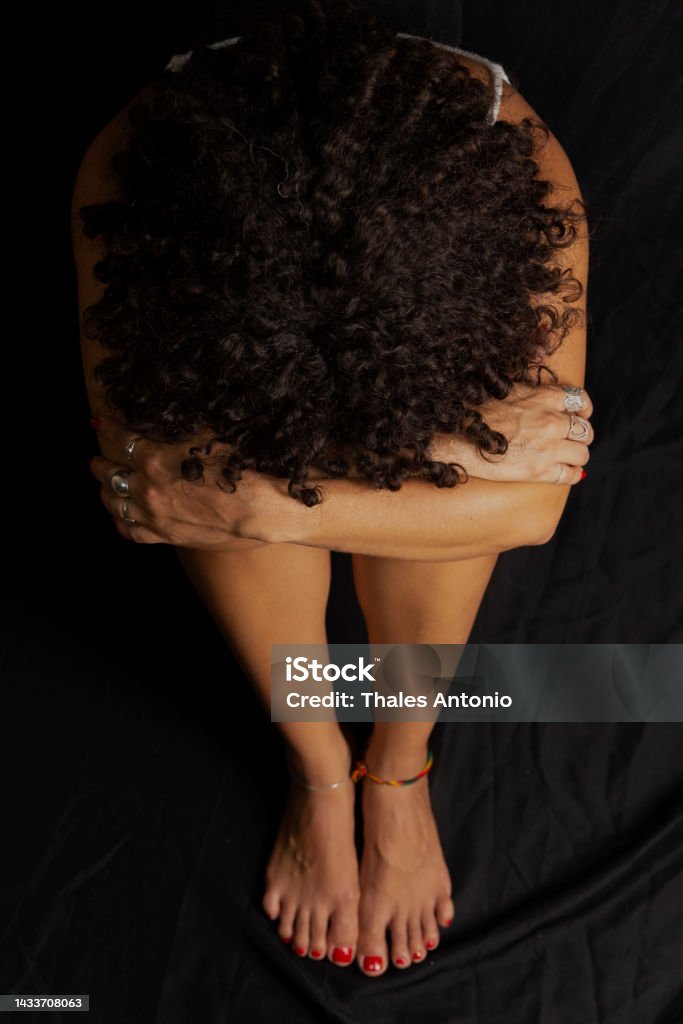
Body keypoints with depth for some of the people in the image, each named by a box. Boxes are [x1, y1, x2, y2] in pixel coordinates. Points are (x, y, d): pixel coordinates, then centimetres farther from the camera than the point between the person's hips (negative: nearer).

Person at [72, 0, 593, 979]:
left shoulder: (525, 177, -36)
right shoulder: (127, 170, -35)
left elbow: (531, 507, -33)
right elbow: (145, 474, -35)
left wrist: (260, 506, -43)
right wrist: (464, 453, -40)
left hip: (429, 344, 0)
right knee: (229, 460, -34)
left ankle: (398, 771, -4)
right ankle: (320, 773, -4)